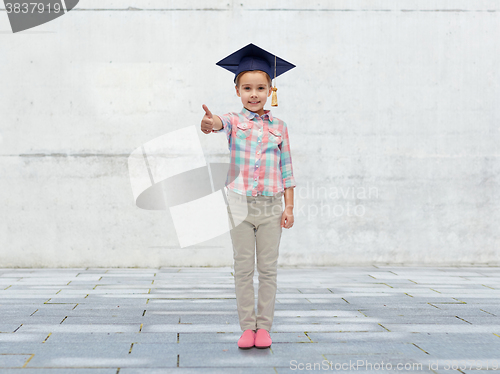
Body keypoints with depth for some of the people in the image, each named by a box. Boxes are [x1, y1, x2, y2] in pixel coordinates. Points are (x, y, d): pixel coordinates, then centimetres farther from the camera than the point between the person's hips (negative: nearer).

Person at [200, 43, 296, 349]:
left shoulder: (279, 127, 6)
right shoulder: (235, 121, 1)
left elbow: (287, 169, 7)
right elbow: (223, 124, -25)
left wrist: (289, 207, 0)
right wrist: (212, 123, -50)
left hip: (271, 206, 1)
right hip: (240, 204, -1)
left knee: (268, 269, 4)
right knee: (243, 269, 4)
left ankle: (264, 327, 13)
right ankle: (247, 327, 13)